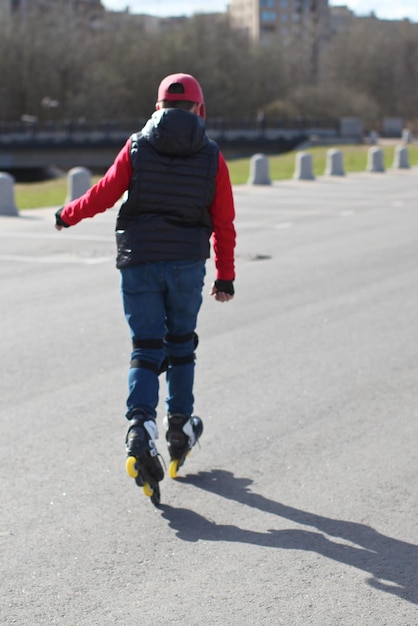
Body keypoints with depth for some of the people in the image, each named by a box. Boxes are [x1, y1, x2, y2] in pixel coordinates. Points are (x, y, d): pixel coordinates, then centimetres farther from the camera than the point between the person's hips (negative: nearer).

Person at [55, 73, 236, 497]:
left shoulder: (137, 147, -1)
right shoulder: (211, 156, 1)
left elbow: (104, 194, -1)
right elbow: (223, 223, 3)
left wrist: (67, 215, 18)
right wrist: (225, 276, 11)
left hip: (138, 262, 0)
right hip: (188, 263, 0)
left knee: (146, 349, 2)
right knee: (181, 343, 18)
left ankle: (141, 427, -17)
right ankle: (181, 426, 25)